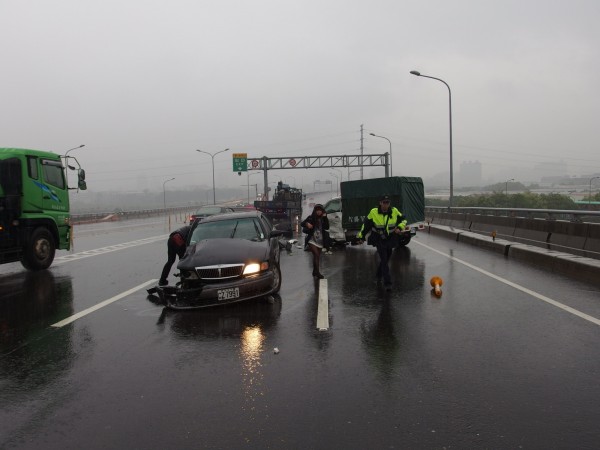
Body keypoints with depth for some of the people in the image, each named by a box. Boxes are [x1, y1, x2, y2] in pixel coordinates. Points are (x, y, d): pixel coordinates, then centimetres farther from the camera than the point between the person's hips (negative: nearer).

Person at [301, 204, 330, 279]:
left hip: (320, 241, 4)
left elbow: (327, 227, -8)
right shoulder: (311, 218, -2)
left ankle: (315, 272, 26)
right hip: (312, 240, -4)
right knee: (316, 255, -18)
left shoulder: (323, 219, 5)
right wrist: (307, 224, -20)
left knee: (317, 256, 12)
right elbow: (302, 224, 1)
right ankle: (317, 272, -19)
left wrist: (325, 218, -15)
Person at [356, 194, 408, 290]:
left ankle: (378, 276, 40)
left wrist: (399, 227, -14)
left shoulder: (394, 211, -7)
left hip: (390, 239, 3)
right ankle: (387, 283, -10)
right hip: (379, 240, -3)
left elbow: (403, 220, 6)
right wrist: (360, 236, 3)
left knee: (385, 259, 16)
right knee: (384, 260, -11)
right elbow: (366, 224, 0)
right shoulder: (373, 212, -11)